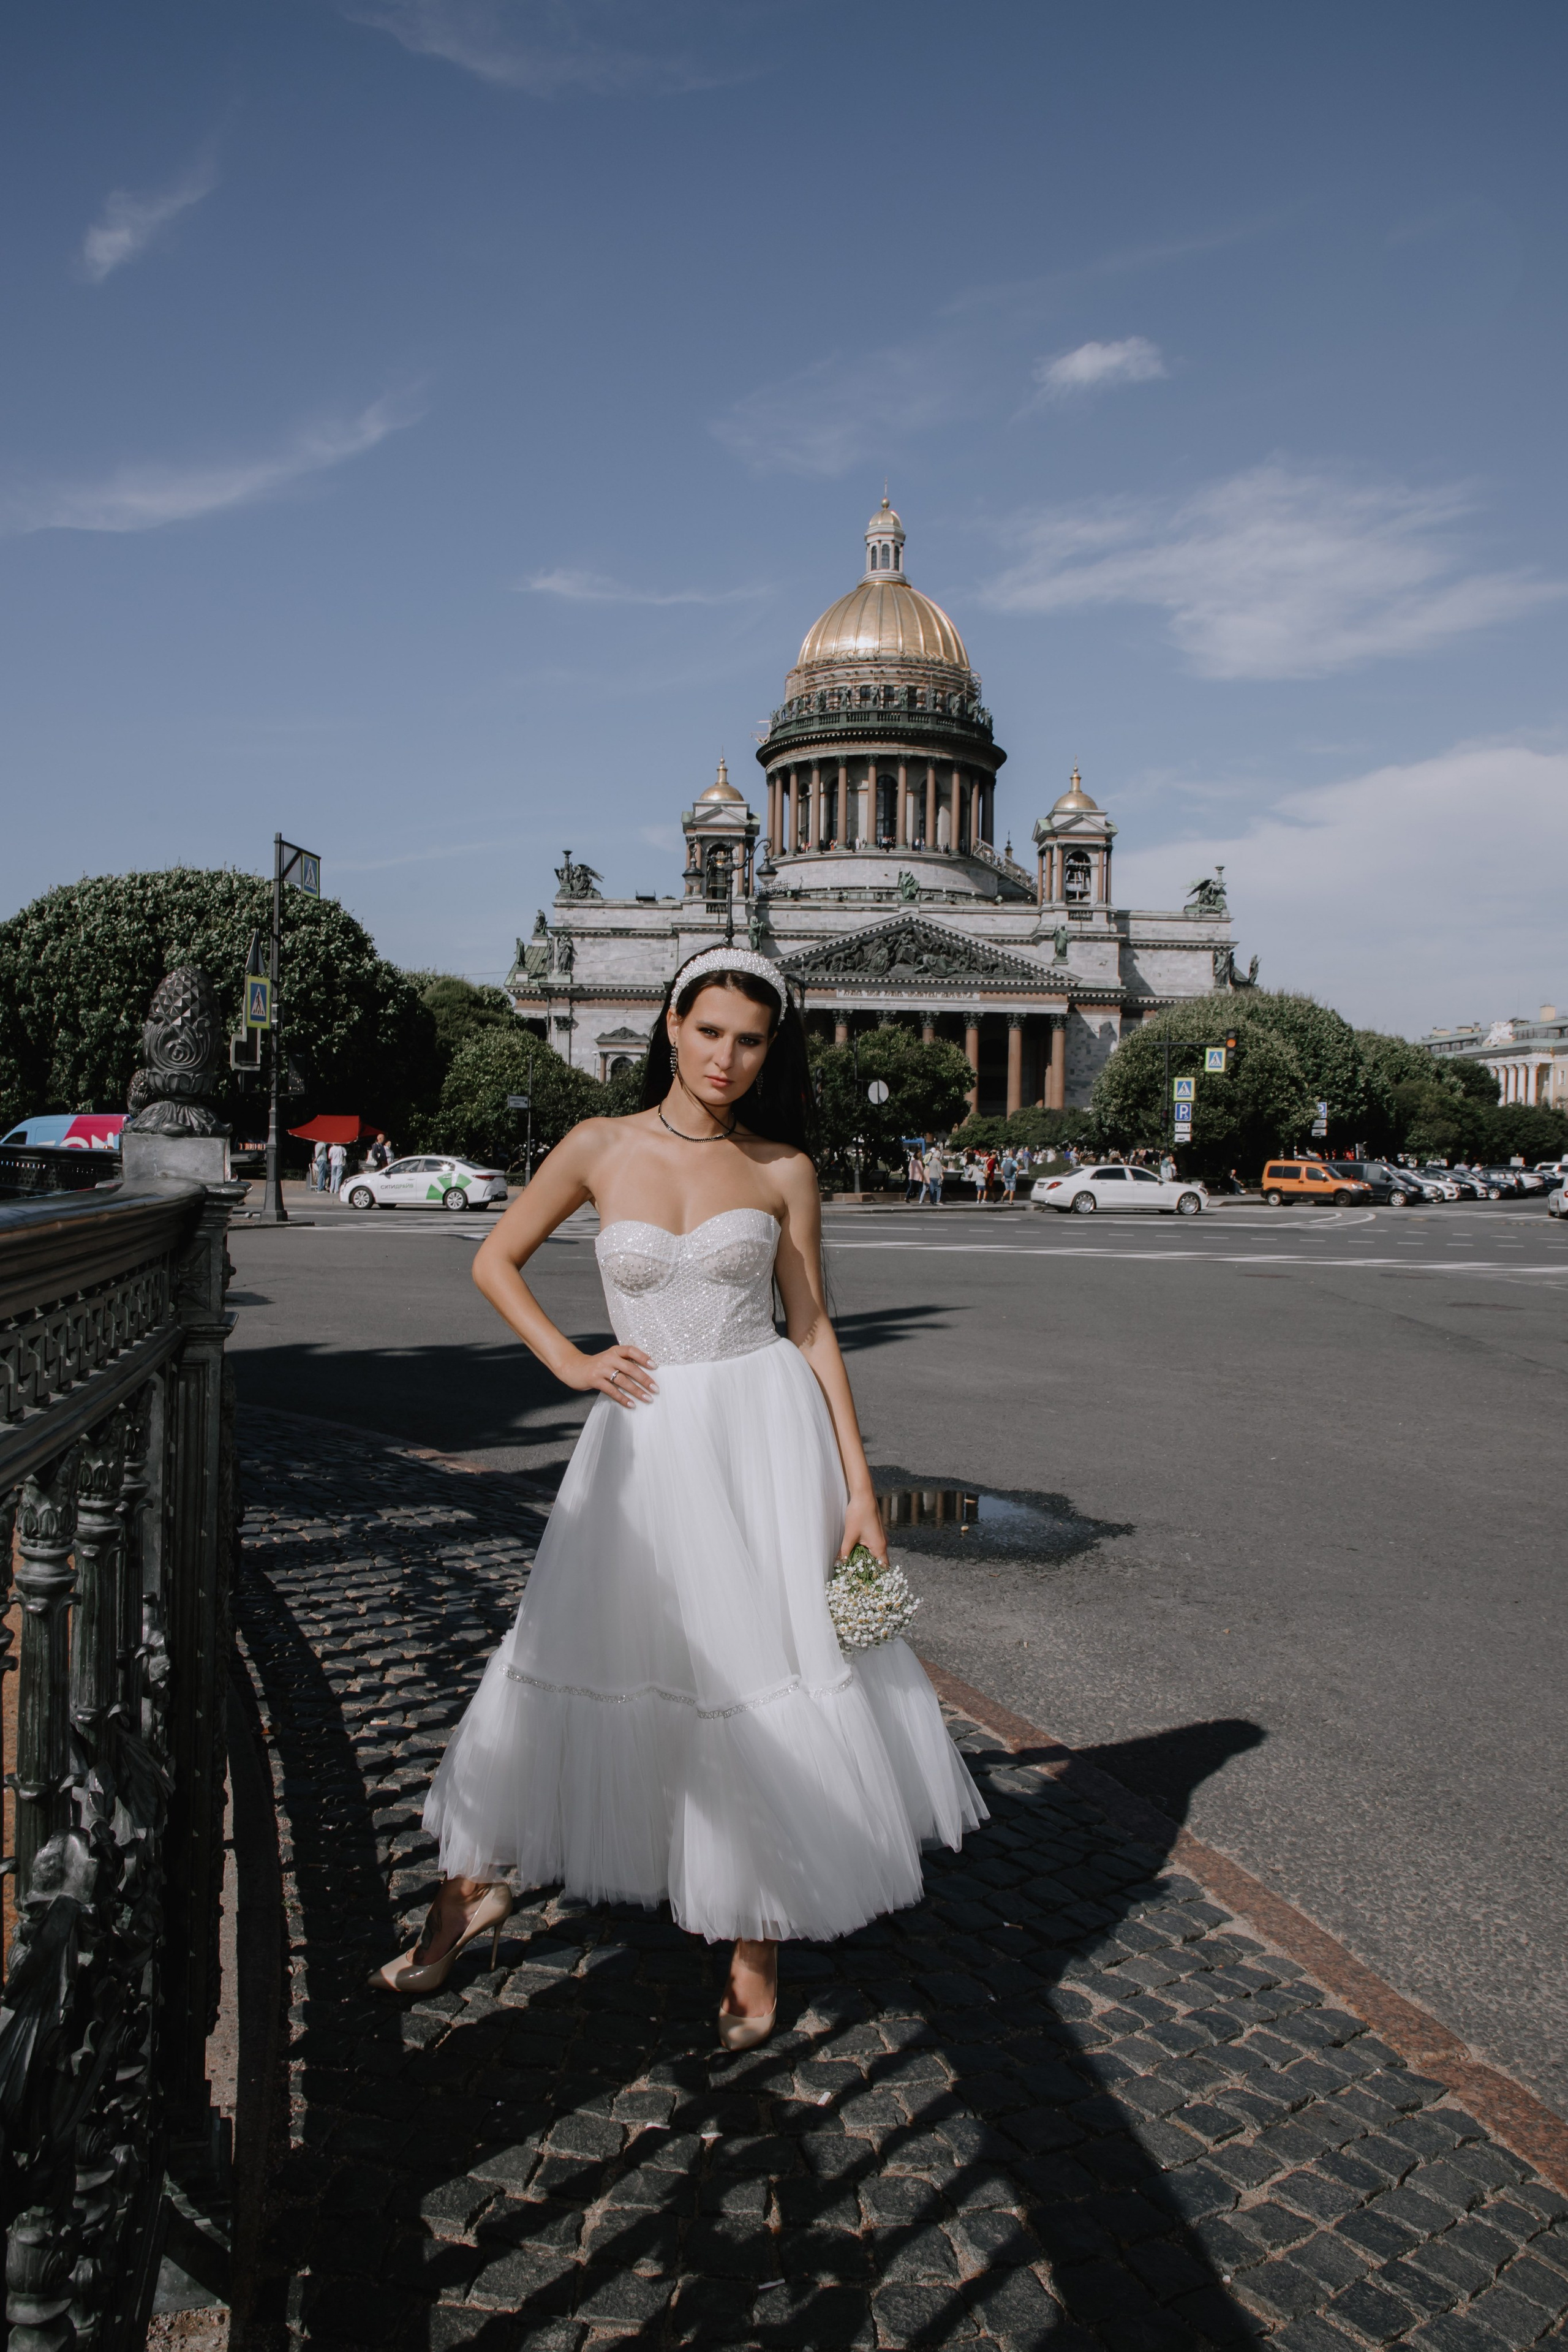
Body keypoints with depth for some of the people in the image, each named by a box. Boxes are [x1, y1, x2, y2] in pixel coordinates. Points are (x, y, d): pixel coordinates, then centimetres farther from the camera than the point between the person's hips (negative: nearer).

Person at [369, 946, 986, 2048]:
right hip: (645, 1437, 0)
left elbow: (814, 1331, 2)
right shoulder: (602, 1148, 0)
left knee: (766, 1675, 5)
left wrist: (860, 1488, -2)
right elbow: (496, 1261, 11)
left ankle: (759, 1937, 23)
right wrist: (568, 1360, -2)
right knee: (577, 1656, 9)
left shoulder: (784, 1170, 0)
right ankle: (478, 1886, 30)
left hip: (764, 1430, 0)